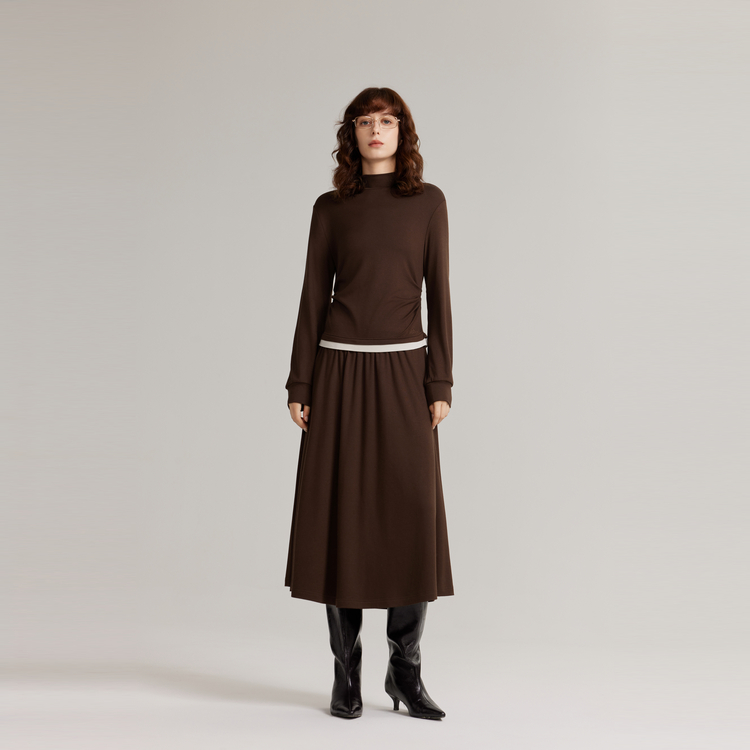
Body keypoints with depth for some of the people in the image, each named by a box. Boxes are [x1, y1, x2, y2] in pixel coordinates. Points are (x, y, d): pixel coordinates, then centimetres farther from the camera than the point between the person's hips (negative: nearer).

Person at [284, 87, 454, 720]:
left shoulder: (427, 202, 6)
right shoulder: (331, 208, 7)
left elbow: (438, 294, 3)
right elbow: (313, 297, 6)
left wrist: (441, 384, -5)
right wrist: (299, 386, -1)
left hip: (404, 372, 0)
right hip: (341, 370, 0)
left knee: (415, 519, -4)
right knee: (342, 516, 1)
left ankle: (406, 669, 11)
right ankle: (347, 674, 12)